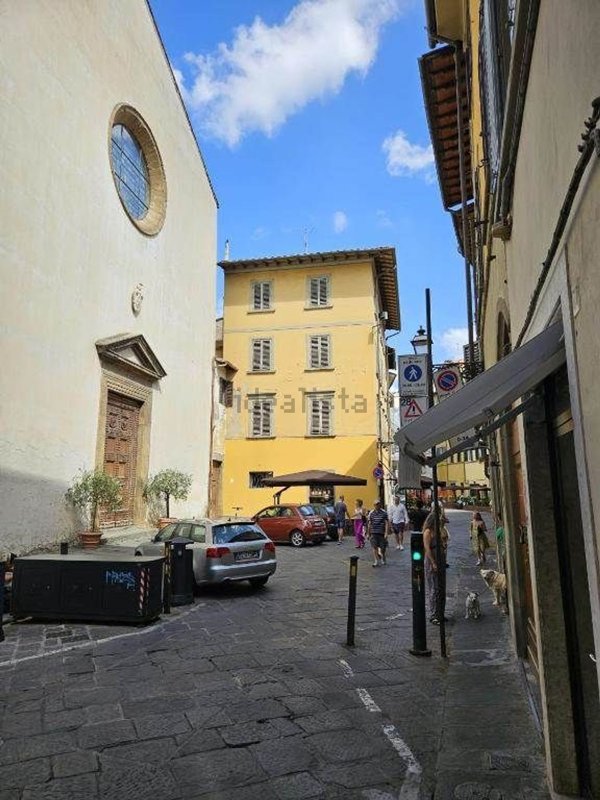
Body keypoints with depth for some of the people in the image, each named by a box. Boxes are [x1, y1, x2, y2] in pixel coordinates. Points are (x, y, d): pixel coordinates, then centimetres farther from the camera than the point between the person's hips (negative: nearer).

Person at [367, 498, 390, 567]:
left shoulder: (384, 513, -3)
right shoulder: (371, 513, 4)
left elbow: (387, 523, -5)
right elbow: (369, 524, 10)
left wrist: (386, 533, -13)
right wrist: (368, 533, 11)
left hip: (381, 532, -1)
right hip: (373, 532, 1)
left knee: (382, 547, 8)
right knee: (374, 547, -7)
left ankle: (383, 558, 35)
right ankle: (376, 561, -2)